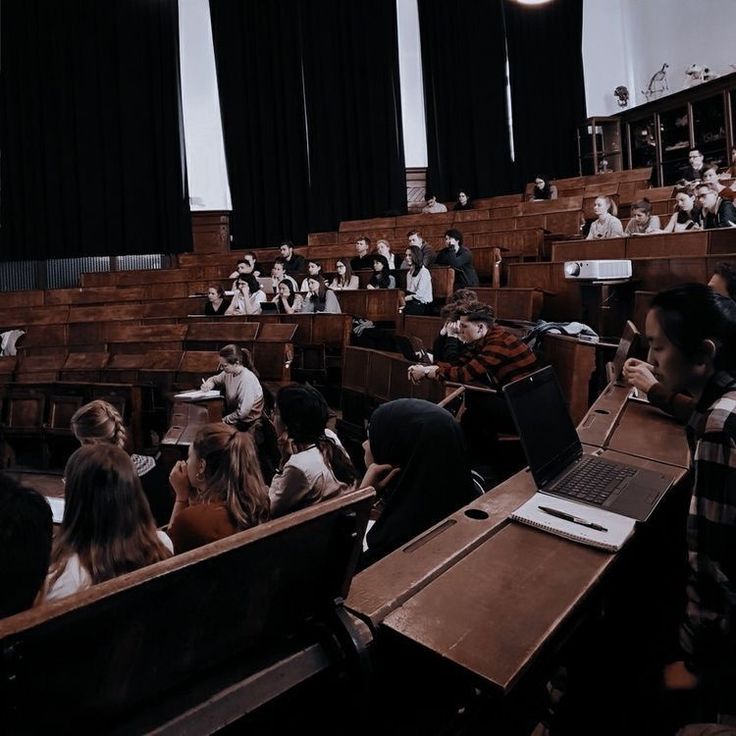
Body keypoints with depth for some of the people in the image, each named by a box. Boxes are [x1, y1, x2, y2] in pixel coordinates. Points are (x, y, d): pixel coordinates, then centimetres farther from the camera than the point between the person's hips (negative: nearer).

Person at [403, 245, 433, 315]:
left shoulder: (424, 272, -9)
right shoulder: (409, 272, 19)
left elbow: (419, 295, -14)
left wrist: (405, 299, -11)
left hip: (422, 305, -7)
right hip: (411, 302, 7)